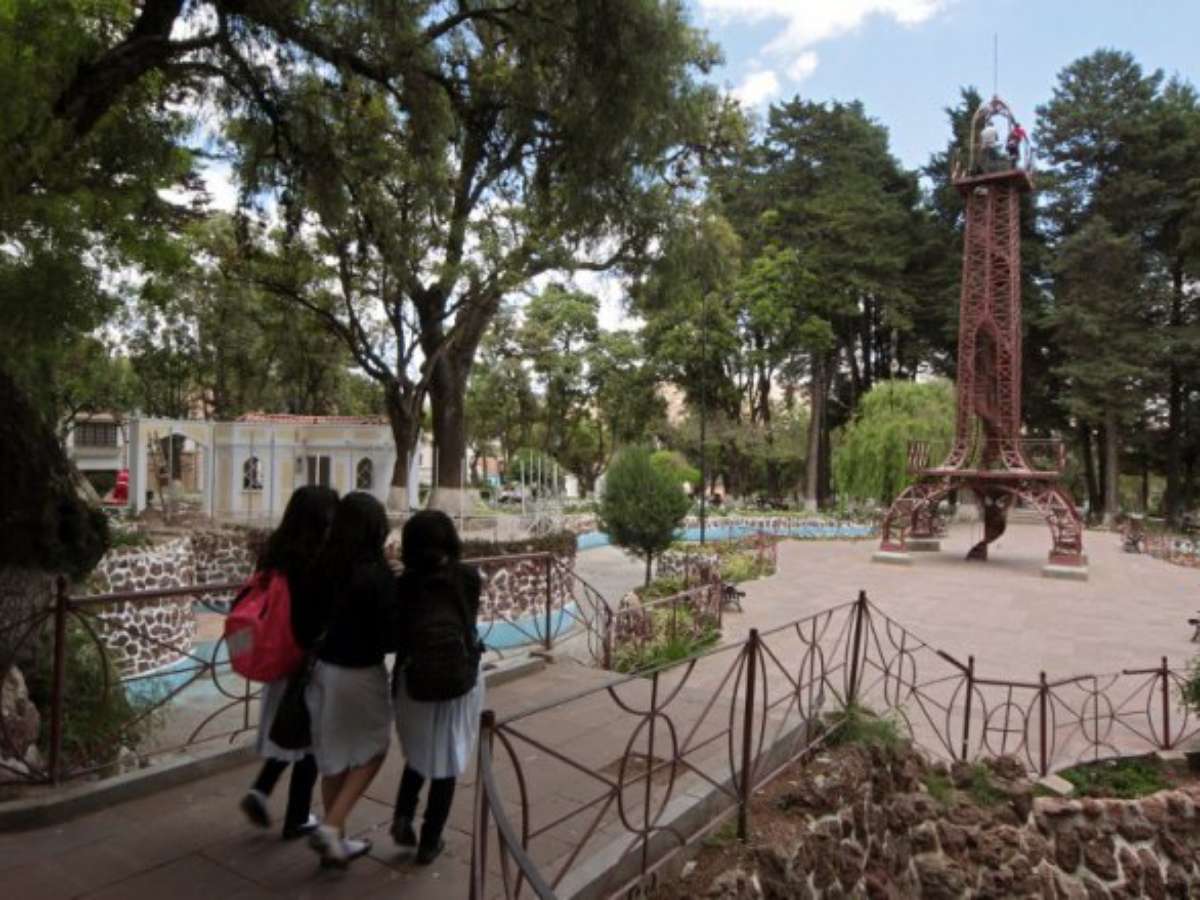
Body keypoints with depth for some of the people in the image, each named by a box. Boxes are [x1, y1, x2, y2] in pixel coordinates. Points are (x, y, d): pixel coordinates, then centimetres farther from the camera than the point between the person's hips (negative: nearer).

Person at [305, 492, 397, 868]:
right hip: (360, 674, -5)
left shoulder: (323, 566, -6)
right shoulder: (378, 575, -21)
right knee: (371, 751, 18)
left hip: (322, 668, 6)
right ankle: (331, 827, 8)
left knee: (333, 758, 19)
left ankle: (336, 841, 32)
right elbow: (388, 637, -15)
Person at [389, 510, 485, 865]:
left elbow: (392, 636, -5)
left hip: (414, 683, 1)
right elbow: (467, 623, -6)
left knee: (418, 755, 28)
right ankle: (430, 842, 23)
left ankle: (403, 814, 13)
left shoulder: (403, 585, -8)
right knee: (445, 763, 15)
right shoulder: (468, 578, -11)